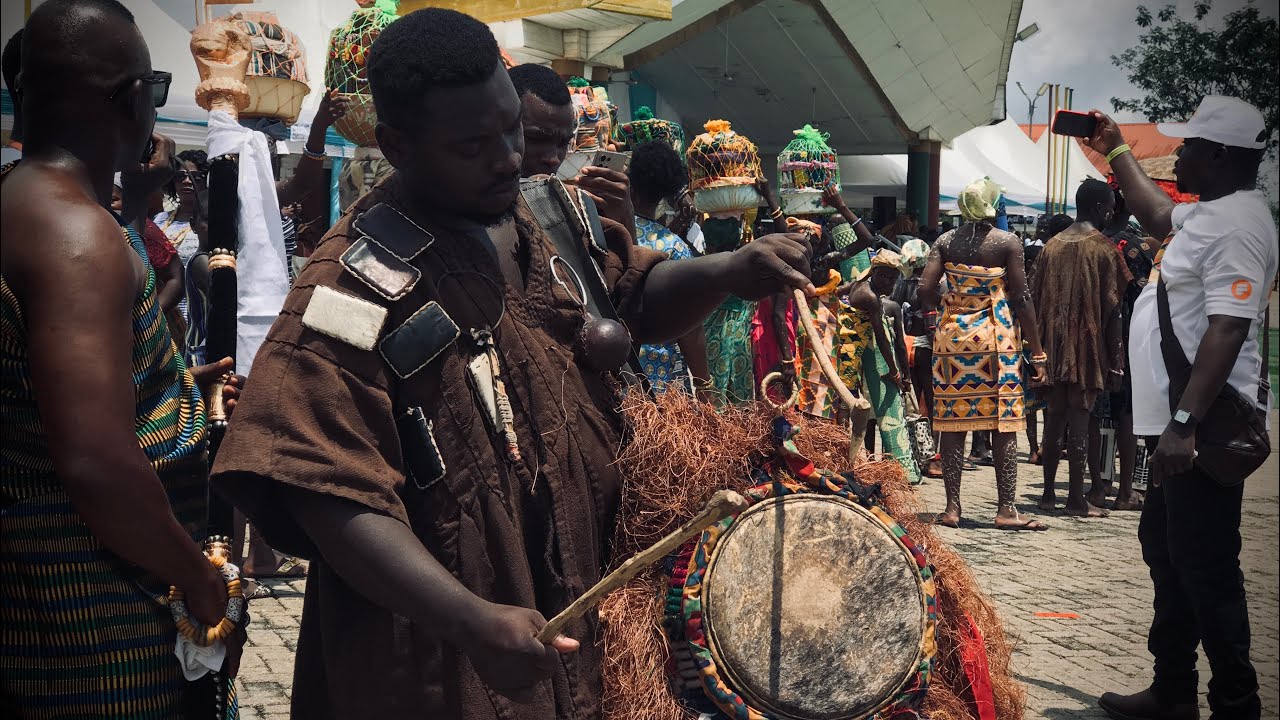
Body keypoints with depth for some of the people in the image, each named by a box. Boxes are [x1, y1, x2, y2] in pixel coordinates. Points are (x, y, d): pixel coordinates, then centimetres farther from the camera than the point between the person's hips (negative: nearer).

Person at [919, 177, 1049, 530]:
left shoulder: (945, 242, 3)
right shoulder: (1008, 243, -4)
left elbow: (925, 291, -5)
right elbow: (1021, 300, -6)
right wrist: (1037, 351, -1)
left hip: (952, 336, 3)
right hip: (998, 338, -3)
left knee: (953, 423, 6)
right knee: (1003, 427, 2)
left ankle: (952, 507, 8)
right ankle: (1006, 509, 4)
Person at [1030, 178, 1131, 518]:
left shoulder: (1051, 246, 9)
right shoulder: (1104, 248, -6)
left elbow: (1035, 299, 8)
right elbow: (1111, 308, -9)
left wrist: (1040, 346, 15)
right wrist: (1116, 359, -5)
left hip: (1053, 347, 5)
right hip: (1087, 348, -5)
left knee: (1054, 418, 11)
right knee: (1079, 419, -2)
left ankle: (1049, 493, 16)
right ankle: (1076, 499, 2)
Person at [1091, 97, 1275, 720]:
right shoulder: (1209, 212, 13)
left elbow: (1227, 331, -27)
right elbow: (1156, 215, 37)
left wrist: (1184, 422, -32)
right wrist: (1116, 150, 38)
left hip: (1204, 426, -11)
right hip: (1178, 418, 11)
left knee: (1204, 567, -6)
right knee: (1165, 550, 19)